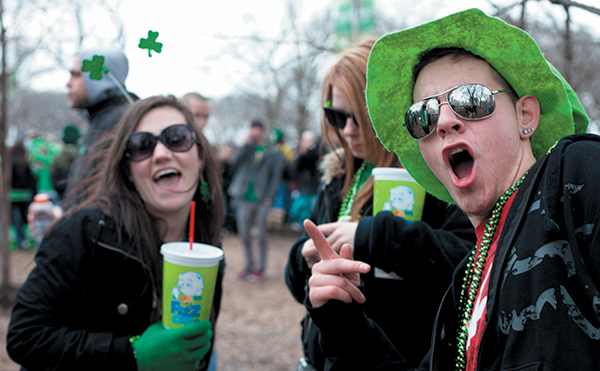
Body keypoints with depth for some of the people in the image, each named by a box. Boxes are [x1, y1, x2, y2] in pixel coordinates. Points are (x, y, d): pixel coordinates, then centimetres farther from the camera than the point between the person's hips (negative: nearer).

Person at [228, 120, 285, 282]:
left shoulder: (272, 152, 2)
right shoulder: (247, 148, 10)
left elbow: (276, 176, 0)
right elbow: (235, 161, -7)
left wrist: (269, 196, -9)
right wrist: (247, 144, -9)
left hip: (262, 200, -3)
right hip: (245, 198, 3)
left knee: (261, 235, 1)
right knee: (244, 234, 7)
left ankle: (260, 268, 12)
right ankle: (249, 265, 21)